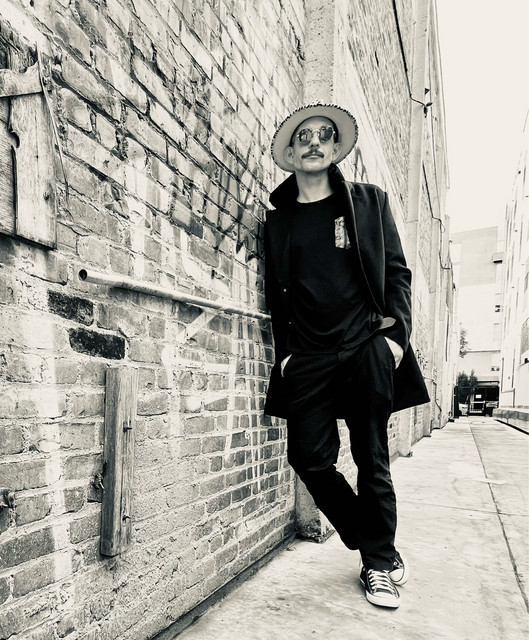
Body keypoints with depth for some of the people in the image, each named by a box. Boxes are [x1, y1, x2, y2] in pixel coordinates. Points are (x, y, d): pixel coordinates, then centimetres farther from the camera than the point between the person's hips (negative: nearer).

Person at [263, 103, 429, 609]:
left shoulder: (368, 201, 10)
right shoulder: (277, 221, 12)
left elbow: (396, 273, 6)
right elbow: (276, 294, 12)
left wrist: (397, 334, -6)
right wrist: (285, 351, 3)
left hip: (367, 351, -1)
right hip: (307, 358, 2)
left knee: (372, 461, 4)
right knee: (310, 459, 0)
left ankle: (379, 564, 25)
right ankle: (378, 549, 23)